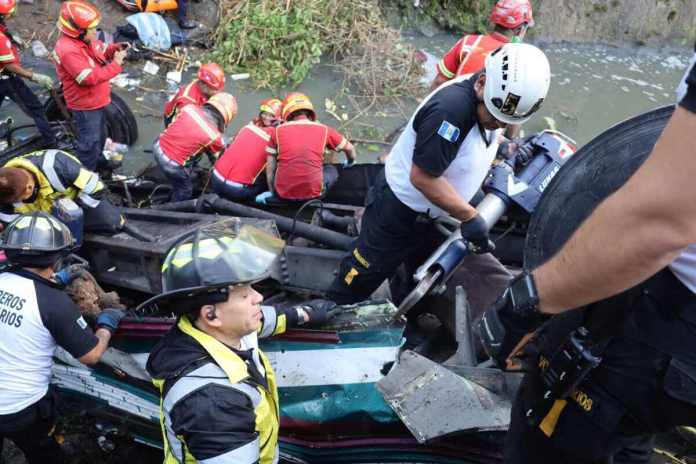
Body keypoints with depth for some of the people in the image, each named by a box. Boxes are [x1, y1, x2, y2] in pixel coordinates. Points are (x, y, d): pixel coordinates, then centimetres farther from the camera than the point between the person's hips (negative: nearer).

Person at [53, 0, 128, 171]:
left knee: (100, 134, 27)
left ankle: (98, 162, 48)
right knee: (89, 142, 0)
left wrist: (118, 48, -7)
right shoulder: (68, 50, -30)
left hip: (95, 100, 10)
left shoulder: (85, 39, -1)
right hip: (85, 105, -10)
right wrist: (116, 64, -29)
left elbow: (103, 50, 15)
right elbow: (90, 78, -34)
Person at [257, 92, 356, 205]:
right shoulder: (324, 130, 4)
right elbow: (350, 149, 19)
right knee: (331, 170, 27)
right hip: (312, 193, -1)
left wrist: (271, 191, 20)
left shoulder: (278, 130, 4)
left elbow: (270, 166, 8)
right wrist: (350, 162, 40)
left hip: (283, 194, 2)